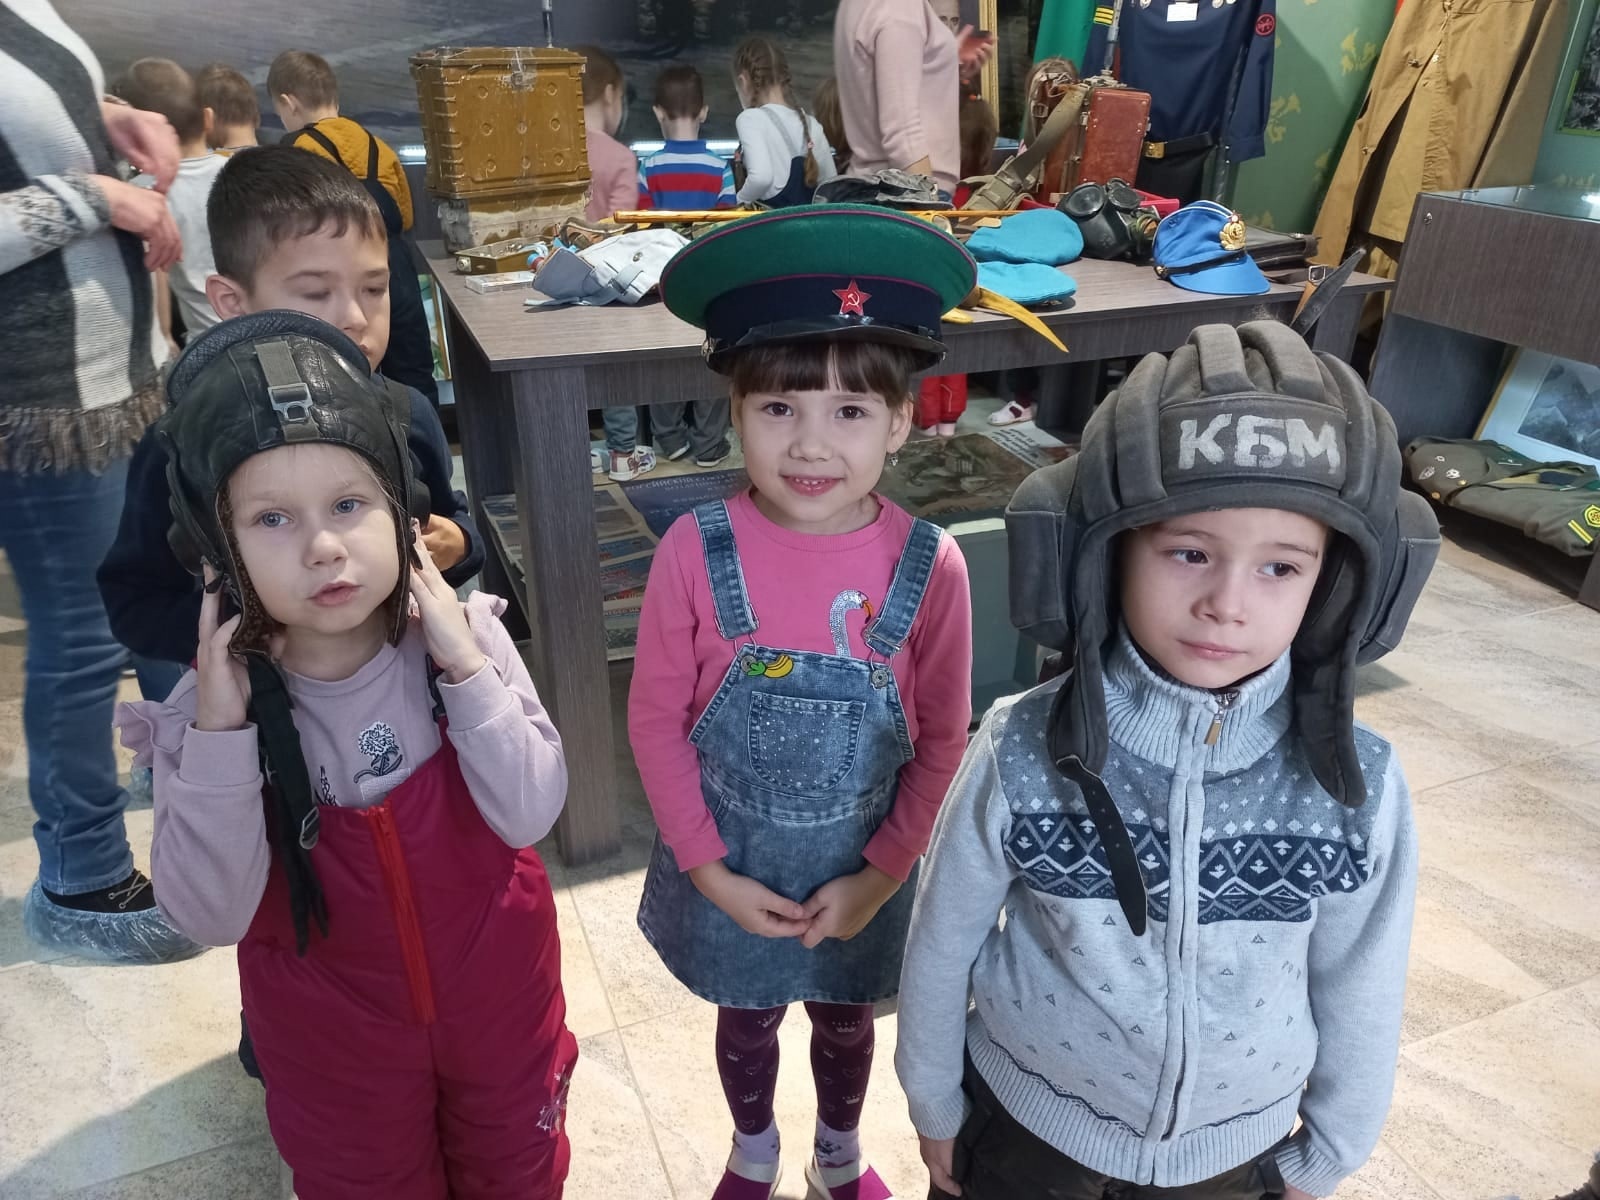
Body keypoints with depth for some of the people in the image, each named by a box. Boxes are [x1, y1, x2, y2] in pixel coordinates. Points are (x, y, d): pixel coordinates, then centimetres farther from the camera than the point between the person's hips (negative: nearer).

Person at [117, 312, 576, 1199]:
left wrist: (465, 668, -30)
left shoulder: (460, 637, -21)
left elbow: (530, 815, -21)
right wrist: (219, 734, -31)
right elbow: (211, 916, -21)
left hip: (496, 988, 1)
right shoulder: (207, 706, -20)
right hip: (336, 1034, 0)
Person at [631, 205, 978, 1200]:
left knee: (846, 1014, 26)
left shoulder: (928, 565, -20)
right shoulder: (697, 553, -21)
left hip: (862, 872, 1)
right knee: (747, 1017, 25)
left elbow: (942, 739, -8)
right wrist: (711, 872, -10)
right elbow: (656, 719, -11)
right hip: (730, 867, 0)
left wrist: (879, 875, -8)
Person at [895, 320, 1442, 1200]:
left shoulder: (1359, 788, -21)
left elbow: (1359, 989, -5)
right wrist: (934, 1104, 2)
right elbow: (943, 941, -11)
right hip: (1024, 1124, -1)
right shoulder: (1022, 757, -26)